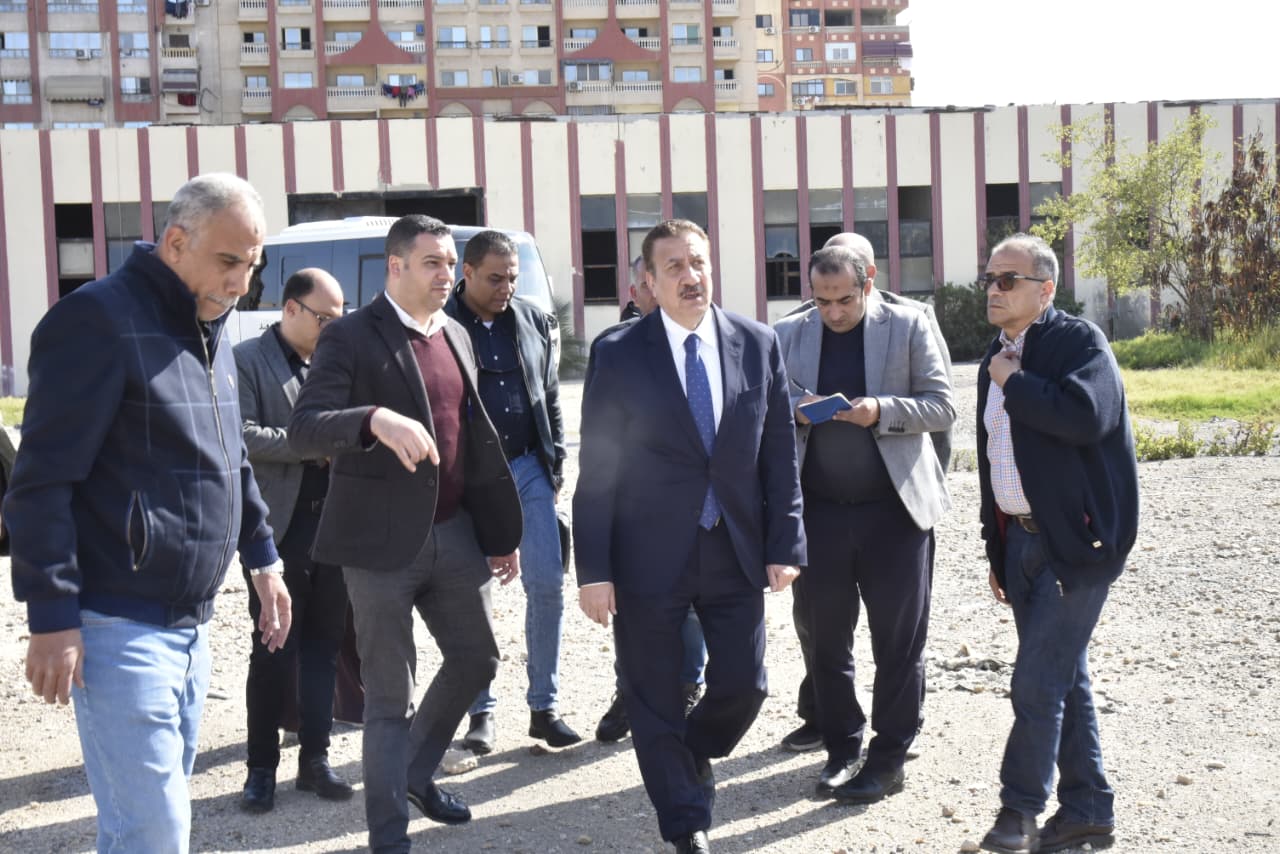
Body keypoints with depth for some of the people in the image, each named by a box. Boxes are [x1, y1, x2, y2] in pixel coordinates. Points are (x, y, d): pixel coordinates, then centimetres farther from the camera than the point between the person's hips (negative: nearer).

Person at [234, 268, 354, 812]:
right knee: (272, 653, 3)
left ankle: (315, 758, 20)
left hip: (333, 527, 5)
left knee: (323, 648, 10)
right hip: (280, 530, -4)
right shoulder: (247, 360, -4)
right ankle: (262, 767, 14)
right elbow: (241, 436, -15)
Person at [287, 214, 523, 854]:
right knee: (389, 694, 2)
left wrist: (501, 534, 15)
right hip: (382, 539, -6)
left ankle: (416, 772, 40)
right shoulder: (351, 338, -9)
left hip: (455, 534, 7)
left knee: (477, 658, 16)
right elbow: (303, 431, -20)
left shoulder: (457, 337, 12)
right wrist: (375, 418, -39)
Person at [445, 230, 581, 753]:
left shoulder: (534, 322, 9)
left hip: (528, 467, 3)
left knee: (548, 585, 0)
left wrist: (554, 467, 7)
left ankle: (544, 708, 11)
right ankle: (481, 711, 16)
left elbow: (551, 397, 13)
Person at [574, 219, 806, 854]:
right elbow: (597, 473, -6)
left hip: (735, 551, 3)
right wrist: (595, 570, -9)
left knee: (743, 685, 8)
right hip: (650, 557, -2)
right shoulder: (619, 355, -6)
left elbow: (780, 452, 5)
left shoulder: (759, 344, 2)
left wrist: (783, 544, 0)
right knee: (656, 701, 6)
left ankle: (692, 755, 41)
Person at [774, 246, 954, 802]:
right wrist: (797, 410, -12)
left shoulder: (907, 327, 0)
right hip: (818, 507, 2)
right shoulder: (788, 334, 6)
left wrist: (881, 411, -19)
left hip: (892, 506, -2)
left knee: (898, 640, 5)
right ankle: (841, 748, 26)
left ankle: (888, 757, 18)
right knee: (824, 637, 10)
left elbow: (942, 406, -2)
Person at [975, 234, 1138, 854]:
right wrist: (997, 550, 19)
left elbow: (1085, 417, -29)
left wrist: (1015, 383, -16)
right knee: (1064, 677, 14)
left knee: (1038, 683, -7)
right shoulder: (996, 361, 14)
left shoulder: (1078, 341, -10)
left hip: (1075, 540, -8)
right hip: (1022, 540, 8)